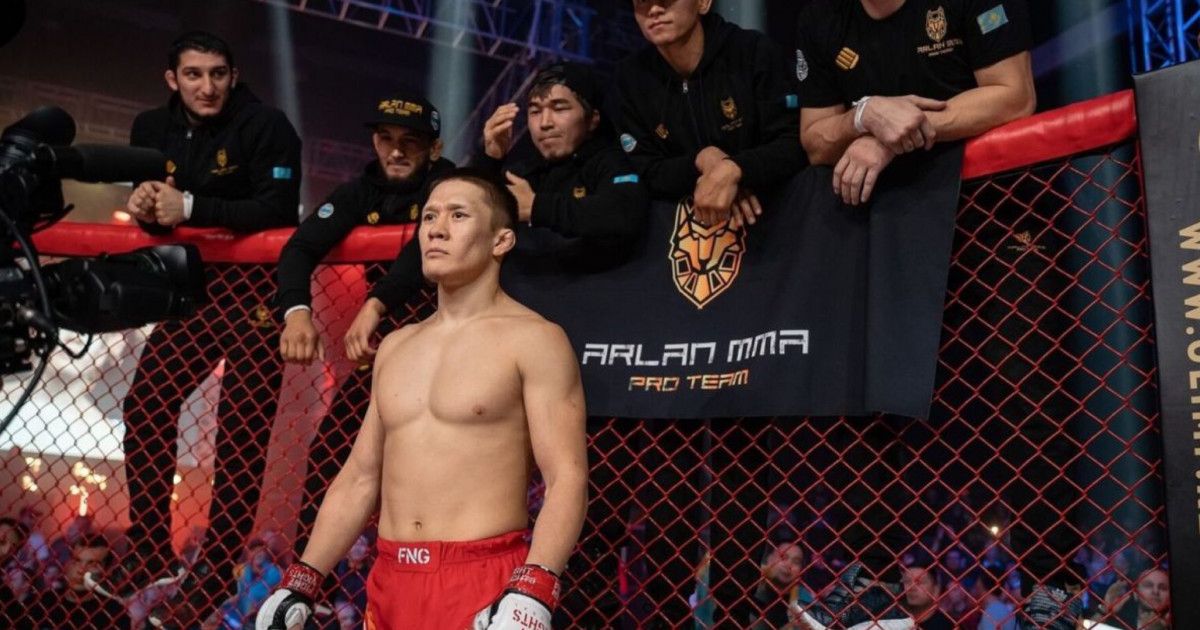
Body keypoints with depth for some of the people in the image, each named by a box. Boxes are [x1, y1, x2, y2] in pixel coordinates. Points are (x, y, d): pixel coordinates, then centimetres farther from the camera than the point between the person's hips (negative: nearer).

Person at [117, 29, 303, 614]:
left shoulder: (266, 126, -13)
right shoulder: (152, 128, 7)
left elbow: (277, 209, -23)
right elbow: (152, 206, 9)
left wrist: (190, 207, -28)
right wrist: (144, 205, -15)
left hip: (257, 287, -6)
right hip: (192, 287, 6)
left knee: (242, 427, -4)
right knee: (145, 406, 4)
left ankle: (219, 566, 8)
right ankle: (149, 548, 19)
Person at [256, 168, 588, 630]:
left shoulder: (532, 339, -6)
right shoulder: (395, 347, 13)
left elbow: (567, 478, -14)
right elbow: (360, 477, 16)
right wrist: (301, 584, 12)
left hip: (485, 581, -6)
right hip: (389, 581, 6)